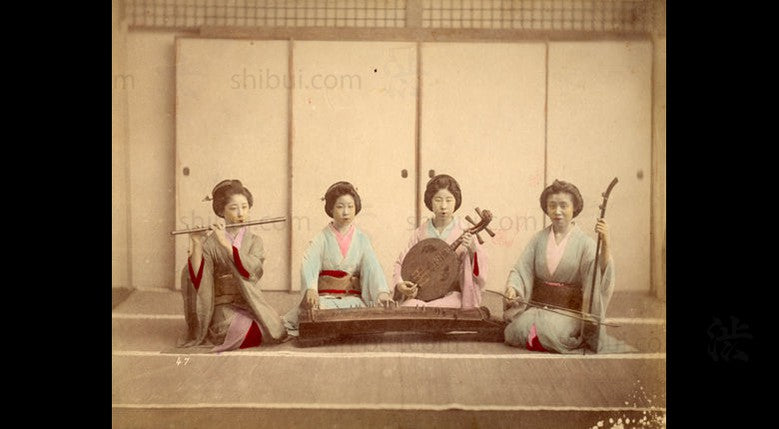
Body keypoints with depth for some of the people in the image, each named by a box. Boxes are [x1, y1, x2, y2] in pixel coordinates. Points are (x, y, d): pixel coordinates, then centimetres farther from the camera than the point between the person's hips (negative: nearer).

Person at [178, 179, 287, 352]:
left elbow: (252, 270, -16)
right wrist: (197, 245, -25)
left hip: (250, 304, 3)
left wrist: (226, 244, -26)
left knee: (276, 332, -24)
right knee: (243, 333, -34)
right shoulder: (210, 243, -1)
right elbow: (197, 280, -14)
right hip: (223, 306, -3)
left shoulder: (254, 241, 6)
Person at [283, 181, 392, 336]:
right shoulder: (322, 238, 5)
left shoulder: (361, 239, 10)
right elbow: (308, 265, -12)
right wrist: (310, 289, -35)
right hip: (324, 297, -1)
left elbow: (373, 267, -5)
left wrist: (382, 292, -27)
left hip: (353, 299, 1)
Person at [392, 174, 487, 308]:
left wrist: (473, 250, -28)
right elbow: (401, 263, 12)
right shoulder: (420, 232, 5)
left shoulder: (464, 232, -1)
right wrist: (400, 284, -8)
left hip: (452, 295, -3)